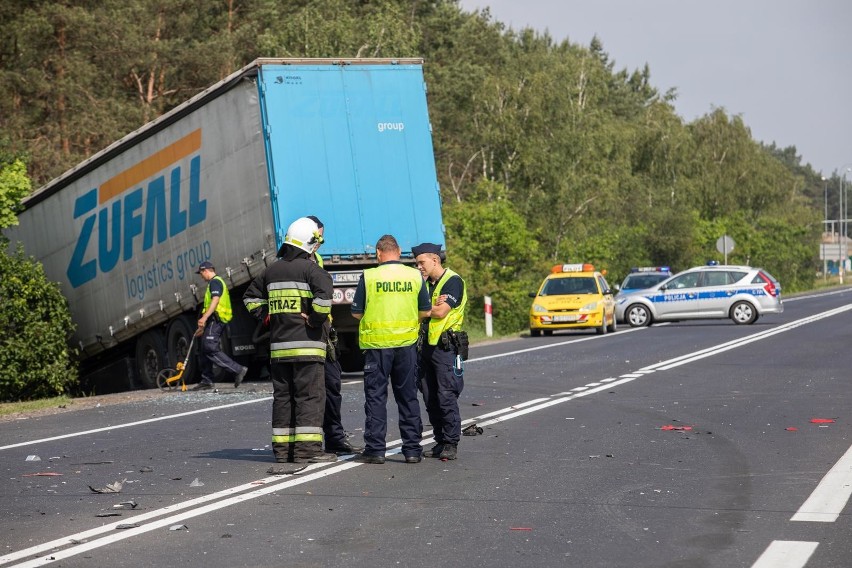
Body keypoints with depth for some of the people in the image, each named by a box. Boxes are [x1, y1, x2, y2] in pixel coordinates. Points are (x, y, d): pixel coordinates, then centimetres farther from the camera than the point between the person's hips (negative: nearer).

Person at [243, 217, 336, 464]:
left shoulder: (272, 270, 15)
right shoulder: (311, 269, -8)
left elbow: (251, 297, 24)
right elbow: (323, 299, -25)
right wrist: (314, 320, -10)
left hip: (279, 344, 7)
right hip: (307, 344, -6)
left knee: (282, 396, 11)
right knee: (310, 395, -4)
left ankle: (282, 447, 13)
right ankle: (307, 448, -8)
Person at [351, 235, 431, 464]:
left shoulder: (368, 277, -7)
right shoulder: (415, 276, 1)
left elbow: (356, 312, -1)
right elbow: (425, 311, 6)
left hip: (377, 343, -2)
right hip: (407, 343, 2)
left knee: (376, 396, 5)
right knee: (408, 397, 10)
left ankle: (375, 449, 4)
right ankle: (412, 449, 12)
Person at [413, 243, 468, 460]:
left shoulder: (453, 281, -8)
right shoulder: (427, 283, 17)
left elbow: (441, 312, -17)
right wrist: (433, 305, -11)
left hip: (446, 347, -8)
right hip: (427, 345, 8)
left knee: (446, 397, -9)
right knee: (431, 399, 8)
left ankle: (451, 444, -4)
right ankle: (440, 442, 14)